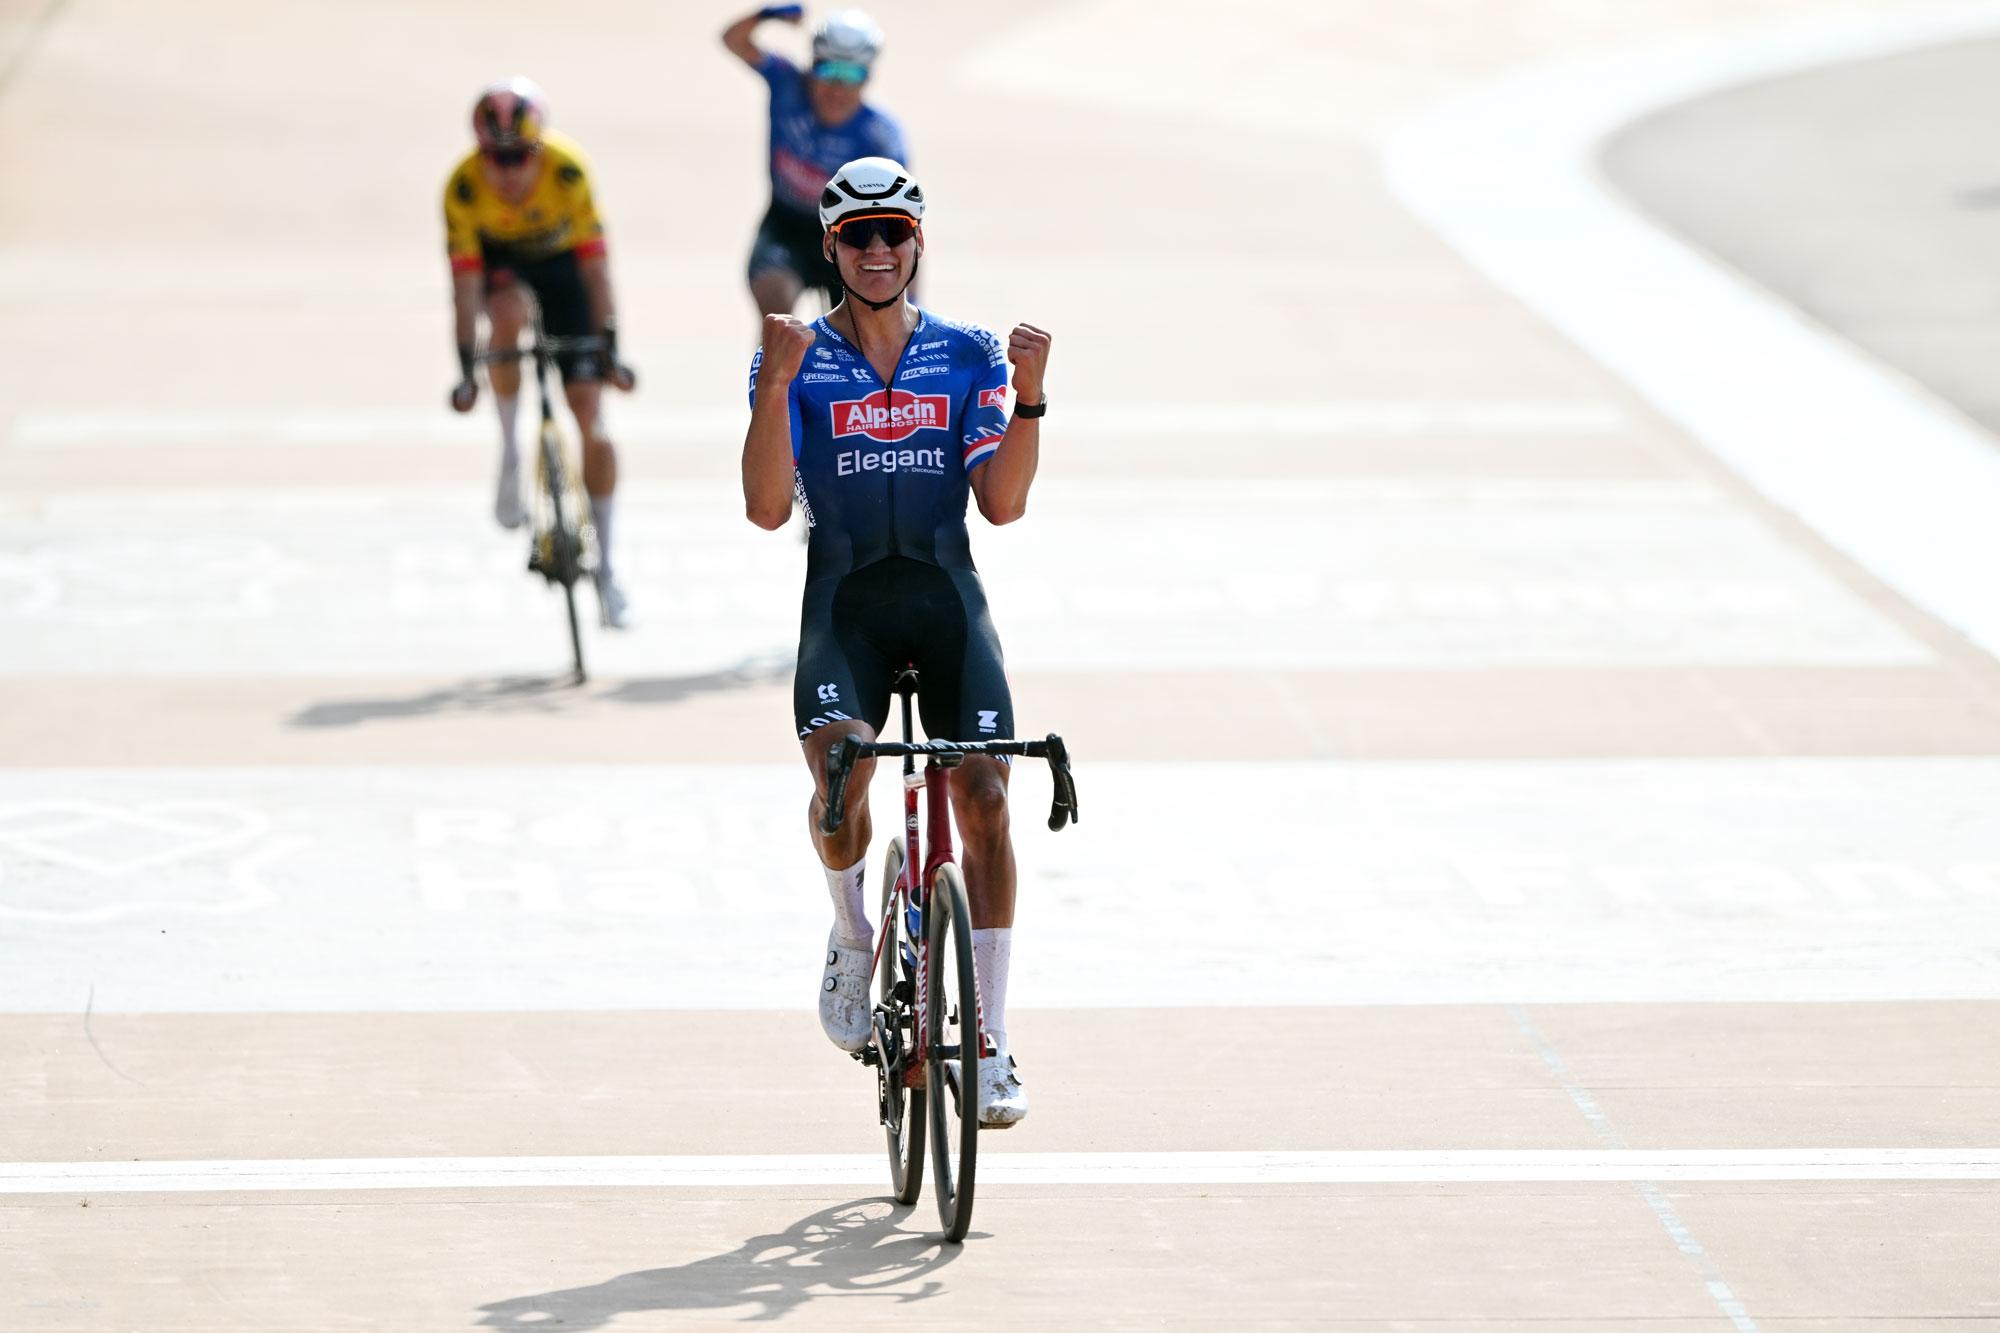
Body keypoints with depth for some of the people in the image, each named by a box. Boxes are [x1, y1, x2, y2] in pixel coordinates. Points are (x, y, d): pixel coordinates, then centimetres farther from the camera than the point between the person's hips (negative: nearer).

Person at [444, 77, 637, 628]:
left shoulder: (567, 169, -32)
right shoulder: (463, 188, -30)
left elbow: (595, 265, -28)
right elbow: (465, 283, -28)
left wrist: (609, 347, -30)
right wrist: (466, 369, -32)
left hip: (559, 261, 0)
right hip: (499, 263, 0)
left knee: (589, 413, -8)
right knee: (510, 315, -38)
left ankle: (605, 568, -2)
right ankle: (510, 453, -17)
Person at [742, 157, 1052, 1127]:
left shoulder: (969, 356, 7)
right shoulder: (798, 362, 3)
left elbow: (1003, 503, -1)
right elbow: (767, 508, -8)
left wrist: (1030, 395, -14)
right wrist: (776, 384, -18)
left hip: (947, 598, 2)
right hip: (844, 601, -1)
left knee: (983, 799, -11)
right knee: (839, 768, -28)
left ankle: (989, 1044, -1)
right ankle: (853, 937, 4)